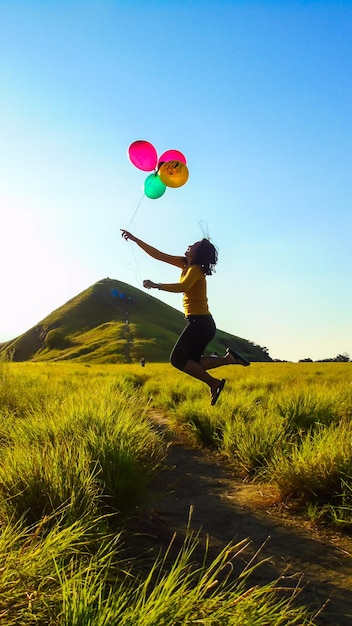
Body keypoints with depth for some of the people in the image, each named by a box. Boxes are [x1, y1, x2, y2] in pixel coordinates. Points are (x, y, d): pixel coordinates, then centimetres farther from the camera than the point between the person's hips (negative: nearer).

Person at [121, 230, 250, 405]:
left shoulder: (195, 269, -11)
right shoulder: (185, 264, 13)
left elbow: (182, 287, -32)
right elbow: (158, 255, 14)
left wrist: (155, 285, -22)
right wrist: (135, 239, 13)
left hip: (199, 322, -9)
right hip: (202, 323, 9)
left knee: (178, 359, -3)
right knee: (192, 363, 13)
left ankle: (214, 383, -4)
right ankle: (228, 358, 5)